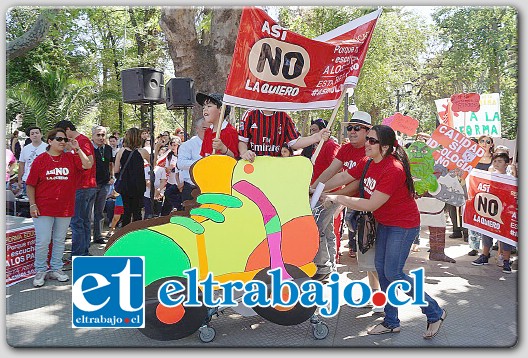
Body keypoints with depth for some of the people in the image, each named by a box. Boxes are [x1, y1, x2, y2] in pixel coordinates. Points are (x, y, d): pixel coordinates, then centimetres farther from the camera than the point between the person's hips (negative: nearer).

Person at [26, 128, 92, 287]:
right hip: (43, 209, -2)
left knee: (59, 241, 12)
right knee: (42, 241, -1)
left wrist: (77, 149, -10)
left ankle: (56, 270, 25)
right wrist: (32, 204, -7)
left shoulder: (71, 158, 6)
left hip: (64, 208, 3)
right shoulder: (40, 160, -1)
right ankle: (40, 271, 16)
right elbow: (31, 185, 0)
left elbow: (88, 165, -8)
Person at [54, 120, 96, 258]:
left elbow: (90, 162, -23)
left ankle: (77, 254, 0)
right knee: (85, 221, 15)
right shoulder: (84, 140, 18)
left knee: (76, 221, -4)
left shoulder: (81, 141, -12)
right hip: (91, 186, 10)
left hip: (82, 187, -10)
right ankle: (85, 252, 22)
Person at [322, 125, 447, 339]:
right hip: (384, 223, 9)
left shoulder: (393, 170, -28)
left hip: (403, 225, -9)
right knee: (381, 269, 9)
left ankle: (435, 313, 13)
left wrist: (338, 198, -24)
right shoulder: (370, 163, -1)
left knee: (393, 273, -8)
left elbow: (371, 205, -30)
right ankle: (391, 322, 24)